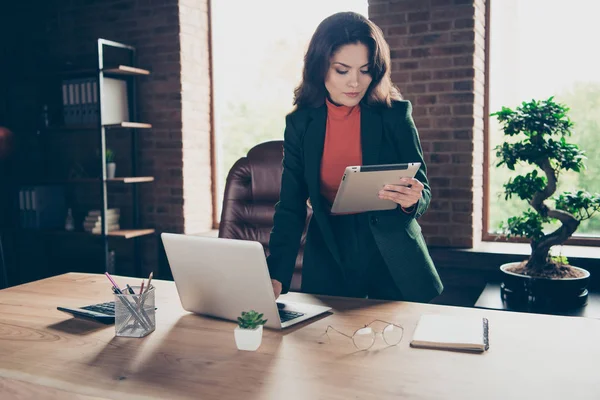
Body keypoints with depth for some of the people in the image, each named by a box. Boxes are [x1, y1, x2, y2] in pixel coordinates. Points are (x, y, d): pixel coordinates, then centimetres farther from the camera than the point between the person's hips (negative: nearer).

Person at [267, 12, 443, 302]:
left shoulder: (395, 114, -7)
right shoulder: (300, 123, -3)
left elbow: (422, 191, -3)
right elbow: (290, 207, -4)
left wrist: (412, 200, -27)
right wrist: (276, 276, -17)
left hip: (393, 260, 0)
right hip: (328, 259, 1)